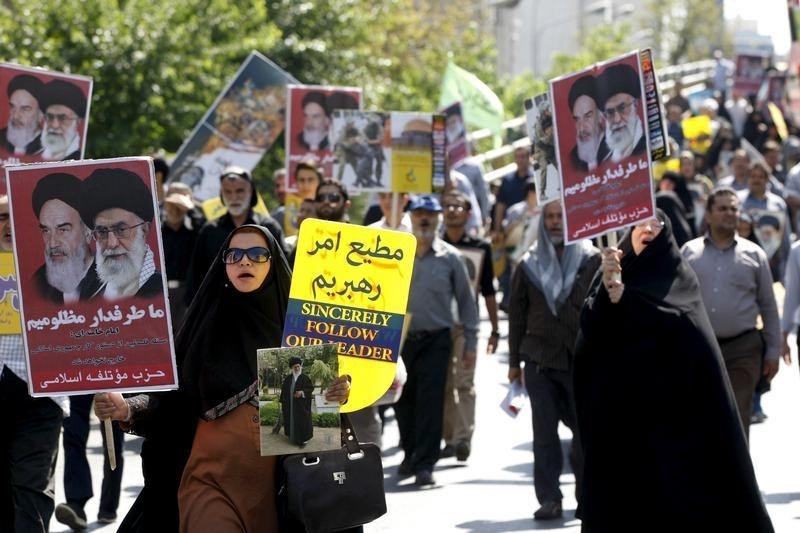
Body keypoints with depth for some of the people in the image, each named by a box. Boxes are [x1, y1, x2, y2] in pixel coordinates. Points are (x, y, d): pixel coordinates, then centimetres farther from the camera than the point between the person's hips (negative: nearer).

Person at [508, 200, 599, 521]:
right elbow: (517, 314, 13)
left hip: (582, 359, -2)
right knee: (544, 432, 0)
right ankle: (549, 498, 2)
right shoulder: (529, 265, 9)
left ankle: (587, 496, 16)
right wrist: (514, 361, 13)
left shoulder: (592, 261, 2)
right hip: (540, 359, 2)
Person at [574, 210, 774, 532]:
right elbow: (590, 325, -5)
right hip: (620, 398, 3)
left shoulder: (677, 274, 3)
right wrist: (606, 289, -25)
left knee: (676, 477, -5)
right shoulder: (612, 271, 11)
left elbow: (683, 319, -16)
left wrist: (625, 297, -25)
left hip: (670, 397, -3)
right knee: (624, 480, 1)